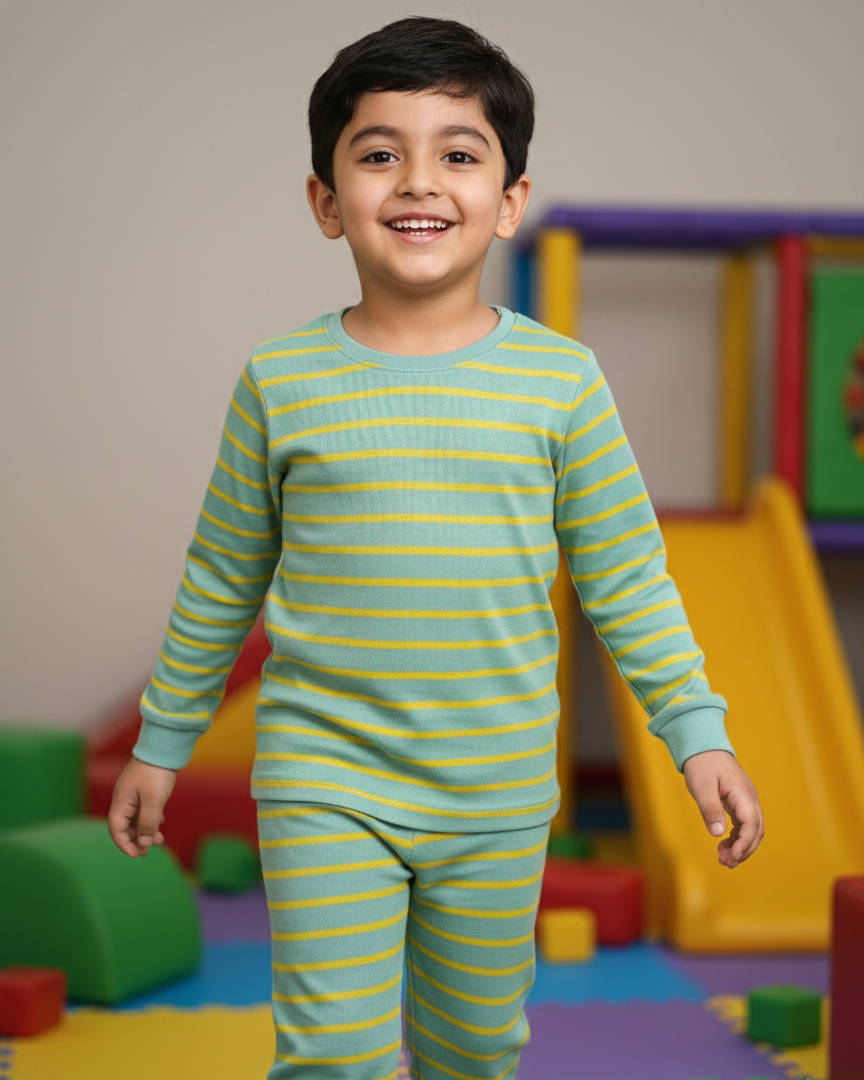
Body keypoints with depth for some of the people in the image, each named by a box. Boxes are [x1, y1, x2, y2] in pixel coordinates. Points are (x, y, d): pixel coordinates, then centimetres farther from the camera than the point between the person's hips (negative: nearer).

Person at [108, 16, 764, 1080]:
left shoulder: (560, 380, -3)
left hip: (498, 793, 2)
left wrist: (696, 731, 0)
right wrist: (162, 741, 12)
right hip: (326, 782, -1)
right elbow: (222, 577, 7)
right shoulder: (280, 382, -4)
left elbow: (625, 574, 4)